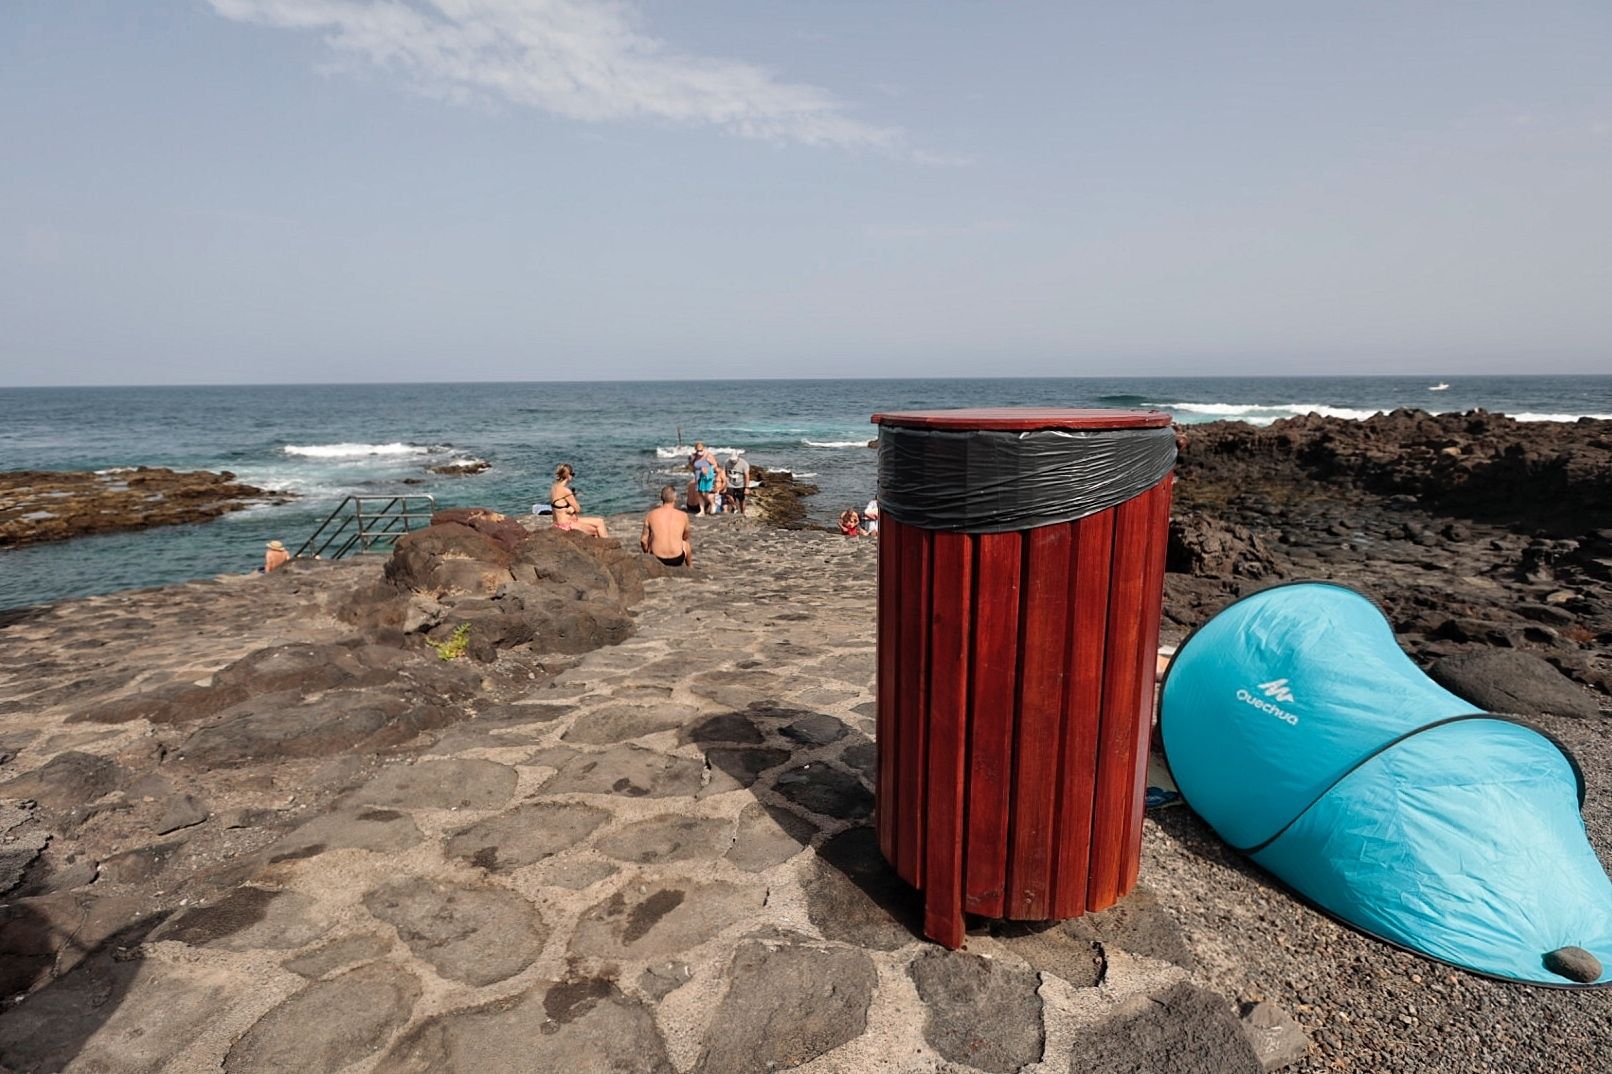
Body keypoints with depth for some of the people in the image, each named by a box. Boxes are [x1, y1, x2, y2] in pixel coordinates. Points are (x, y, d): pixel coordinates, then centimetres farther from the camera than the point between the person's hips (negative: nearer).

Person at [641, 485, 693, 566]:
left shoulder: (650, 515, -3)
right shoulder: (683, 515, -2)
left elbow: (644, 540, 1)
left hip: (657, 559, 0)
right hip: (677, 559, 0)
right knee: (686, 544, 34)